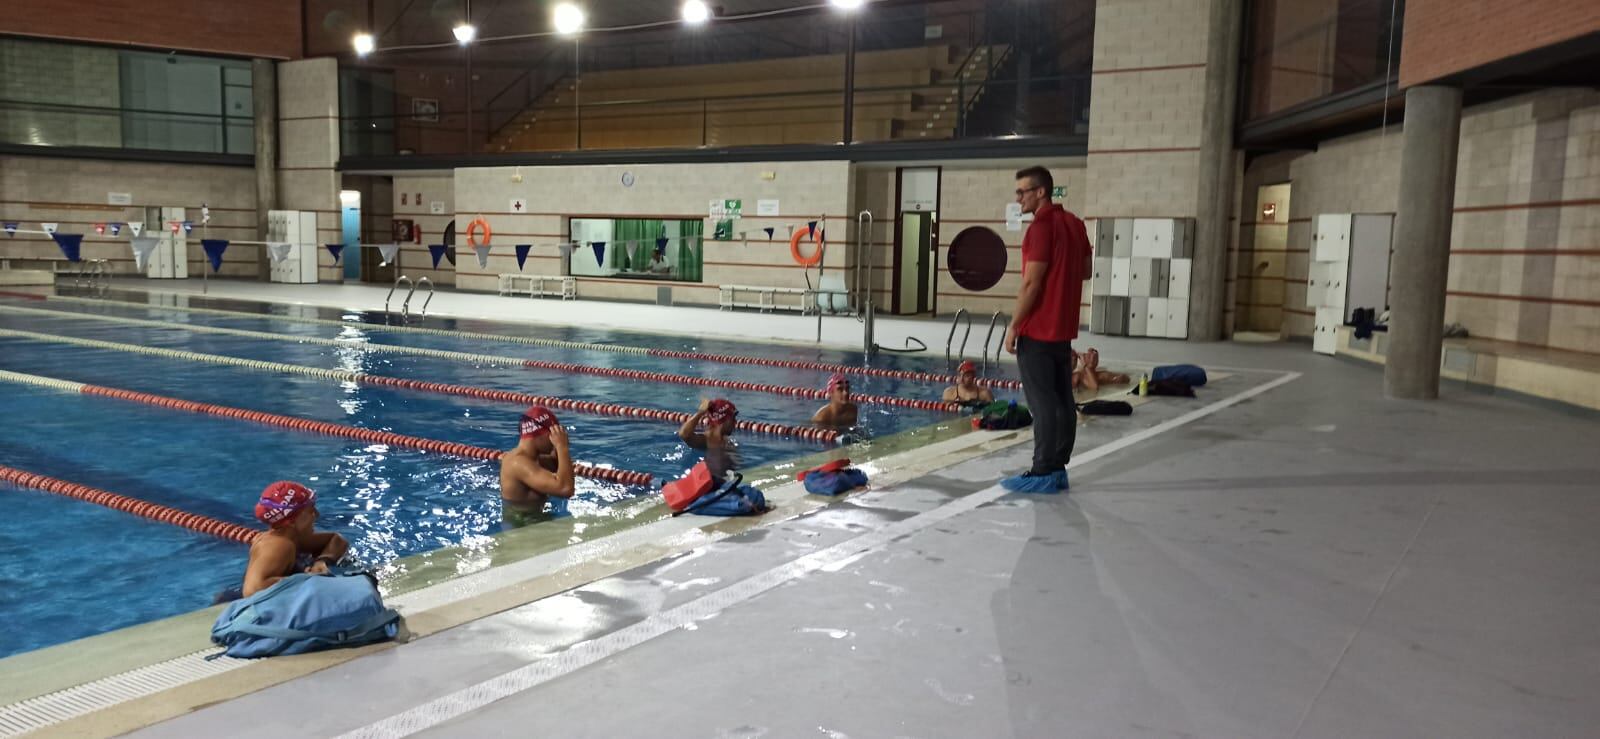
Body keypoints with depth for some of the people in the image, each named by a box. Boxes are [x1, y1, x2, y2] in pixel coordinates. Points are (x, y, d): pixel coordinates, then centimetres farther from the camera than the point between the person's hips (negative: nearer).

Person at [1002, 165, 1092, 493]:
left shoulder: (1042, 227, -15)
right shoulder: (1073, 223, 11)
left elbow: (1031, 284, -18)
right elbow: (1085, 269, 19)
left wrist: (1013, 326, -13)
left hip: (1038, 330, -9)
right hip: (1063, 329, 9)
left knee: (1042, 403, -6)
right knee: (1063, 400, 10)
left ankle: (1043, 472, -3)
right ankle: (1058, 468, 16)